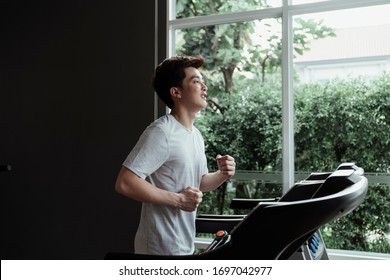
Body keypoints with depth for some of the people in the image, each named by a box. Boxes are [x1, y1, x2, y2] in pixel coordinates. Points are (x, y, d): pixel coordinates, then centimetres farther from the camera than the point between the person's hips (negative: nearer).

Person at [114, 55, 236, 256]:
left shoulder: (196, 135, 11)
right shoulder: (161, 133, -19)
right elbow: (124, 183, -25)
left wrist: (222, 175, 0)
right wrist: (177, 200, -23)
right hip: (161, 250, -9)